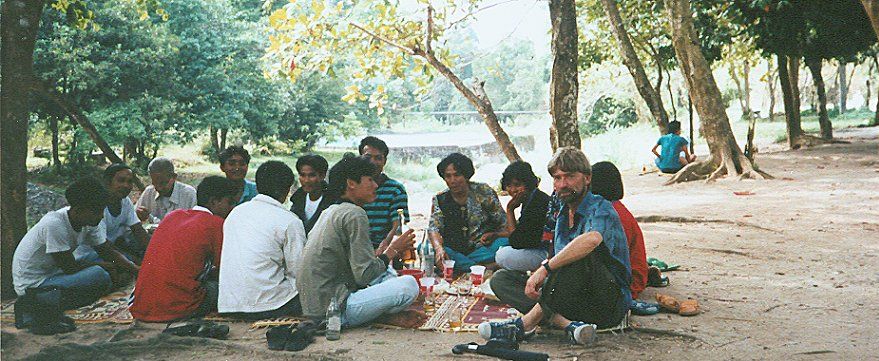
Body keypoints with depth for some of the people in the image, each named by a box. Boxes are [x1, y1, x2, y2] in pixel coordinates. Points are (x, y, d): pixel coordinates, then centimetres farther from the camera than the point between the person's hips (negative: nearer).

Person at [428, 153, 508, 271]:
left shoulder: (484, 192, 2)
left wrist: (493, 234, -19)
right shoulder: (439, 200, 6)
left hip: (483, 250, -2)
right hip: (454, 252, 2)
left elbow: (504, 225, 4)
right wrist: (439, 249, -30)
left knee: (506, 243, -31)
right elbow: (434, 229, -8)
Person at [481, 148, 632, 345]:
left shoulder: (601, 209, -12)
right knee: (499, 281, -4)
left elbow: (592, 239, -36)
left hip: (609, 304, -7)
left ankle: (526, 323, -24)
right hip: (570, 304, 7)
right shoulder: (562, 216, 14)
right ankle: (569, 325, -25)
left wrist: (545, 269, -34)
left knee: (581, 254, -35)